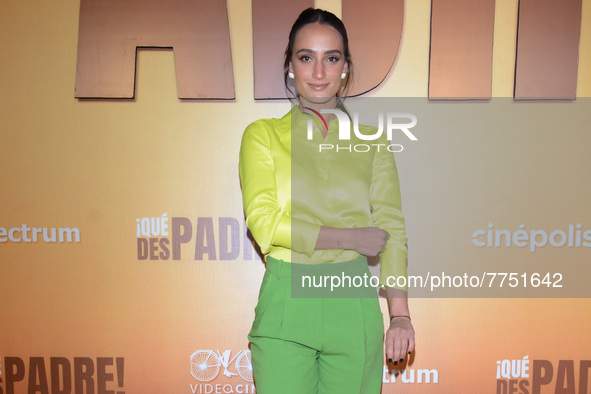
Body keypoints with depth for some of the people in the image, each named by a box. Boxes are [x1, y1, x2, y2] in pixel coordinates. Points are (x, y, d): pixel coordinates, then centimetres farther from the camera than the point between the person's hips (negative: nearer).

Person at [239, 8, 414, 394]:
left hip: (354, 305, 2)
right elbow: (263, 223, -7)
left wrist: (401, 316, -6)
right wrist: (351, 237, -9)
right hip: (286, 303, -1)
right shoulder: (263, 135, 3)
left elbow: (391, 228, 3)